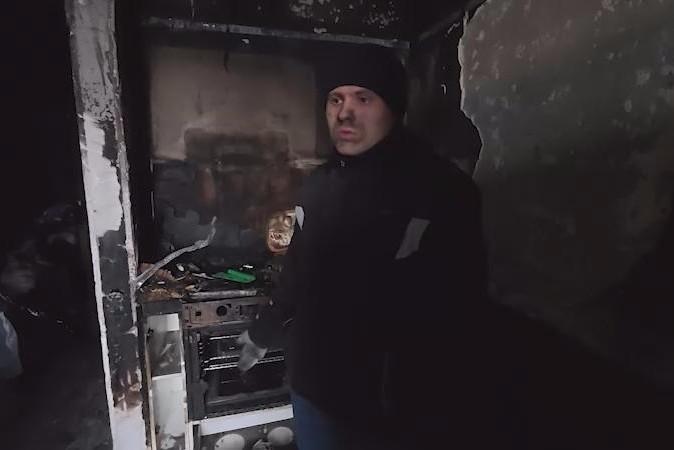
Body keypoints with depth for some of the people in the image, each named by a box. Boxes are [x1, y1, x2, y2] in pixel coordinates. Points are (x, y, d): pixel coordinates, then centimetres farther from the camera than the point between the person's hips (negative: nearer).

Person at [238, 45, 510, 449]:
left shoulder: (441, 190, -17)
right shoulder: (318, 185, 2)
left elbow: (460, 315, -17)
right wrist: (264, 333, 23)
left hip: (392, 408, -5)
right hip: (313, 388, 6)